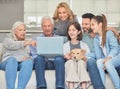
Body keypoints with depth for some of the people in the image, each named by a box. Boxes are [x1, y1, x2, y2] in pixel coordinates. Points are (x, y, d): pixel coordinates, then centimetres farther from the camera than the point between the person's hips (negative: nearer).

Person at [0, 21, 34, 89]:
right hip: (8, 61, -2)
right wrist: (24, 43, -24)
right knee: (12, 59, -39)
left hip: (23, 62, 2)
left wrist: (27, 57, -9)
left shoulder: (27, 43, 31)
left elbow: (30, 55, 18)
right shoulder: (8, 39, 20)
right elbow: (12, 45, -5)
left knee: (29, 61, -35)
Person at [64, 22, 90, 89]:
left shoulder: (84, 45, 20)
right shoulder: (65, 45, 22)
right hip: (69, 65, 0)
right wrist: (65, 57, -14)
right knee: (71, 62, -35)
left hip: (81, 64, 0)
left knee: (81, 62, -36)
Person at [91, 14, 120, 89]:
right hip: (105, 59, 4)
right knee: (99, 62, -28)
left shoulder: (109, 33, -4)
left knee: (108, 63, -34)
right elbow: (98, 53, 4)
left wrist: (108, 58, -27)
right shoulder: (96, 38, 13)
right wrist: (100, 60, -17)